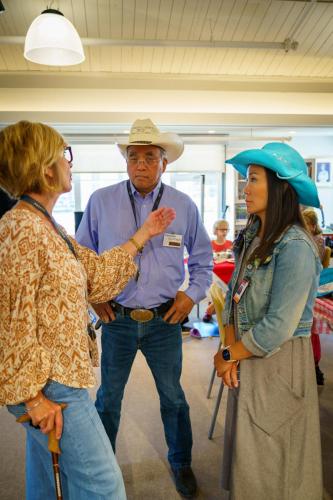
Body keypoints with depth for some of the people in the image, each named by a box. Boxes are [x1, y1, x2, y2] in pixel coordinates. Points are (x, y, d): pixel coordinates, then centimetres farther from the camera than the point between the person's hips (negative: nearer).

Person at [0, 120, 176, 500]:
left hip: (52, 383, 9)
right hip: (52, 386, -9)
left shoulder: (46, 226, 9)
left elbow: (97, 273, 14)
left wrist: (143, 235, 20)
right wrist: (34, 396, -17)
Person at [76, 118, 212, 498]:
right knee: (108, 399, 17)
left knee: (173, 398, 17)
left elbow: (202, 257, 10)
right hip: (116, 319, 0)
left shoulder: (184, 206, -3)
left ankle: (181, 463, 43)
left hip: (165, 320, 1)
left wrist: (193, 294, 0)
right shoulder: (101, 201, -5)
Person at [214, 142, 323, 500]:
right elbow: (234, 297, 5)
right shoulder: (251, 237, 3)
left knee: (269, 469, 13)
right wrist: (231, 350, -7)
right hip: (247, 359, 7)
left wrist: (228, 355, -9)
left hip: (279, 363, -7)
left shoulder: (294, 248, -22)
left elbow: (277, 328, -22)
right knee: (246, 457, 22)